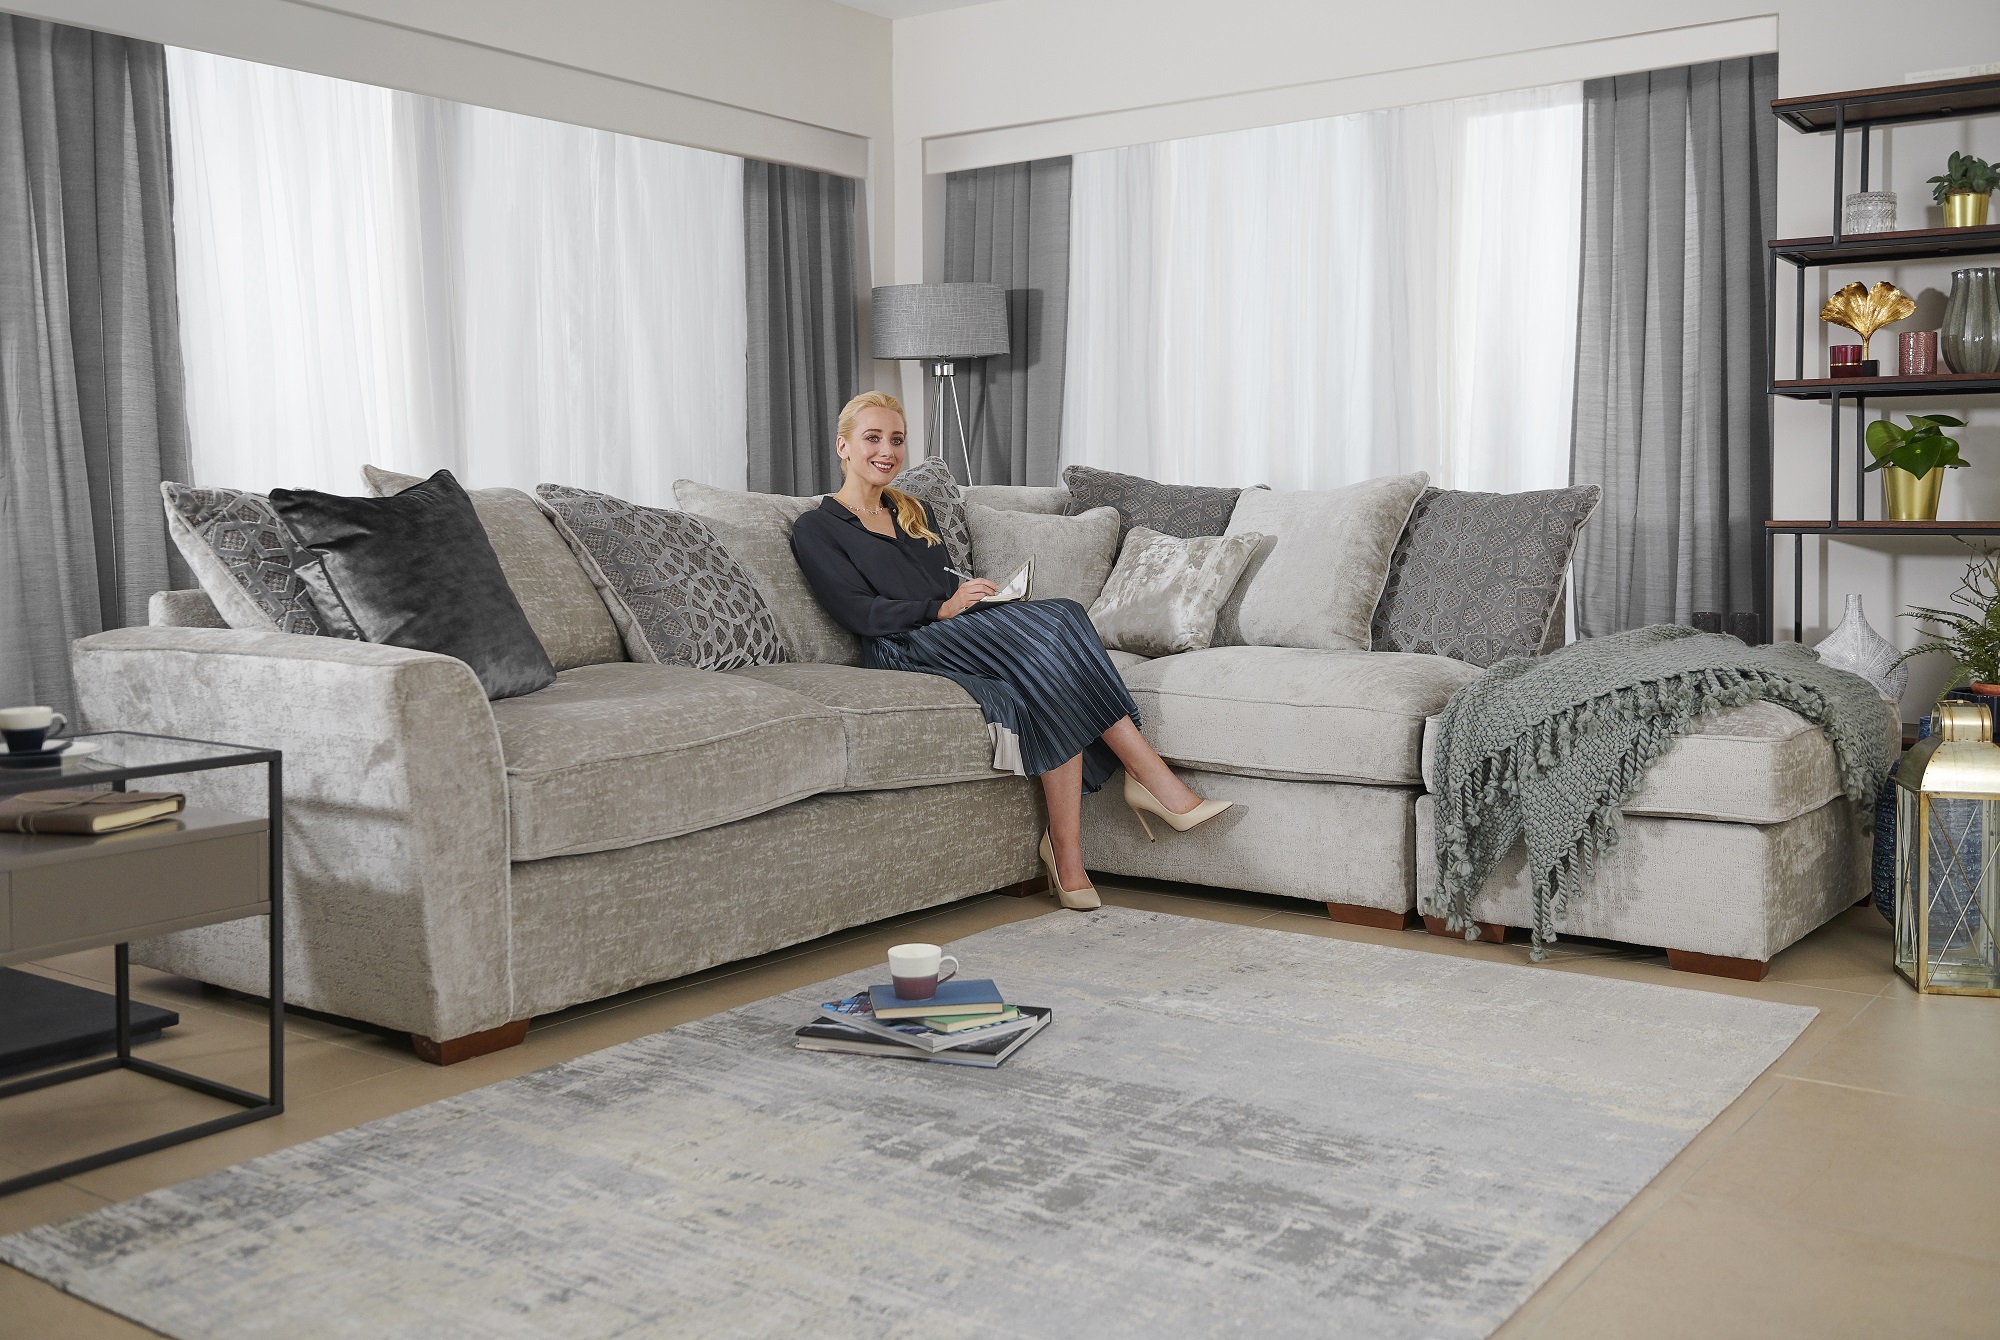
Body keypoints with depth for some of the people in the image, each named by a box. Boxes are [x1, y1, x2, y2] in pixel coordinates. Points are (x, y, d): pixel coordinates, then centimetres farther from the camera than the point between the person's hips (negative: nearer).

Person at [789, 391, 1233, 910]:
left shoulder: (914, 512, 30)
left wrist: (975, 590, 0)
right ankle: (1156, 781, -30)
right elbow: (858, 612, -5)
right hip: (902, 650, -6)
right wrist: (942, 608, -16)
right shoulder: (815, 529, 9)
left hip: (963, 634, 6)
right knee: (1053, 627, -29)